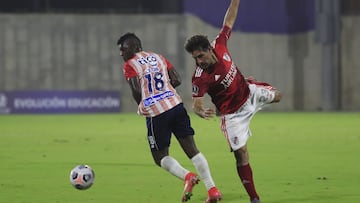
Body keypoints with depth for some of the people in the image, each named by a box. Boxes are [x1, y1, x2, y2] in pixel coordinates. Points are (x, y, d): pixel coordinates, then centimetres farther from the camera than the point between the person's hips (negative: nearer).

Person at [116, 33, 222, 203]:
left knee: (160, 157, 10)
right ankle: (212, 189, -5)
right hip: (176, 105, 5)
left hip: (155, 113, -5)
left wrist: (141, 106, 7)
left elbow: (137, 91, -12)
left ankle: (186, 176, -16)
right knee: (191, 149, 5)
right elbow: (177, 81, 10)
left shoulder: (129, 65, -1)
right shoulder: (159, 58, 17)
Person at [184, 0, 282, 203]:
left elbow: (228, 22, -5)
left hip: (248, 92, 6)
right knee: (241, 153, -8)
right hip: (232, 113, -6)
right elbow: (196, 104, -33)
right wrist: (202, 112, -55)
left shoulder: (219, 46, -20)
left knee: (277, 95, 27)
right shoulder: (200, 78, -33)